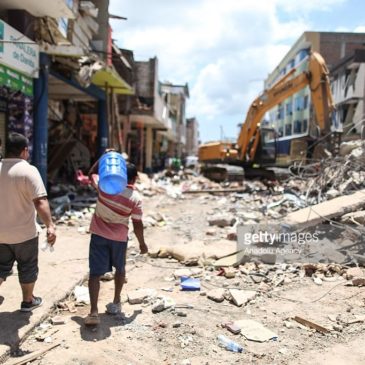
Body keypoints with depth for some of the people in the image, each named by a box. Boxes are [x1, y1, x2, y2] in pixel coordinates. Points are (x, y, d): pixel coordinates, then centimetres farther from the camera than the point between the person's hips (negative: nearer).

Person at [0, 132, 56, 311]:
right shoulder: (28, 170, -18)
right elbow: (40, 201, -27)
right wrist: (50, 226, -27)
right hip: (24, 233, -5)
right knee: (27, 268, 14)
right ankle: (28, 301, 28)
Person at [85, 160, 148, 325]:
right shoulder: (135, 198, -12)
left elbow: (92, 175, 13)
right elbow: (137, 224, -8)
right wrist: (142, 244, 5)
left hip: (99, 234, 0)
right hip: (119, 238, 0)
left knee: (95, 273, 0)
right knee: (120, 269, 23)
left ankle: (93, 312, -9)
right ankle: (116, 303, 31)